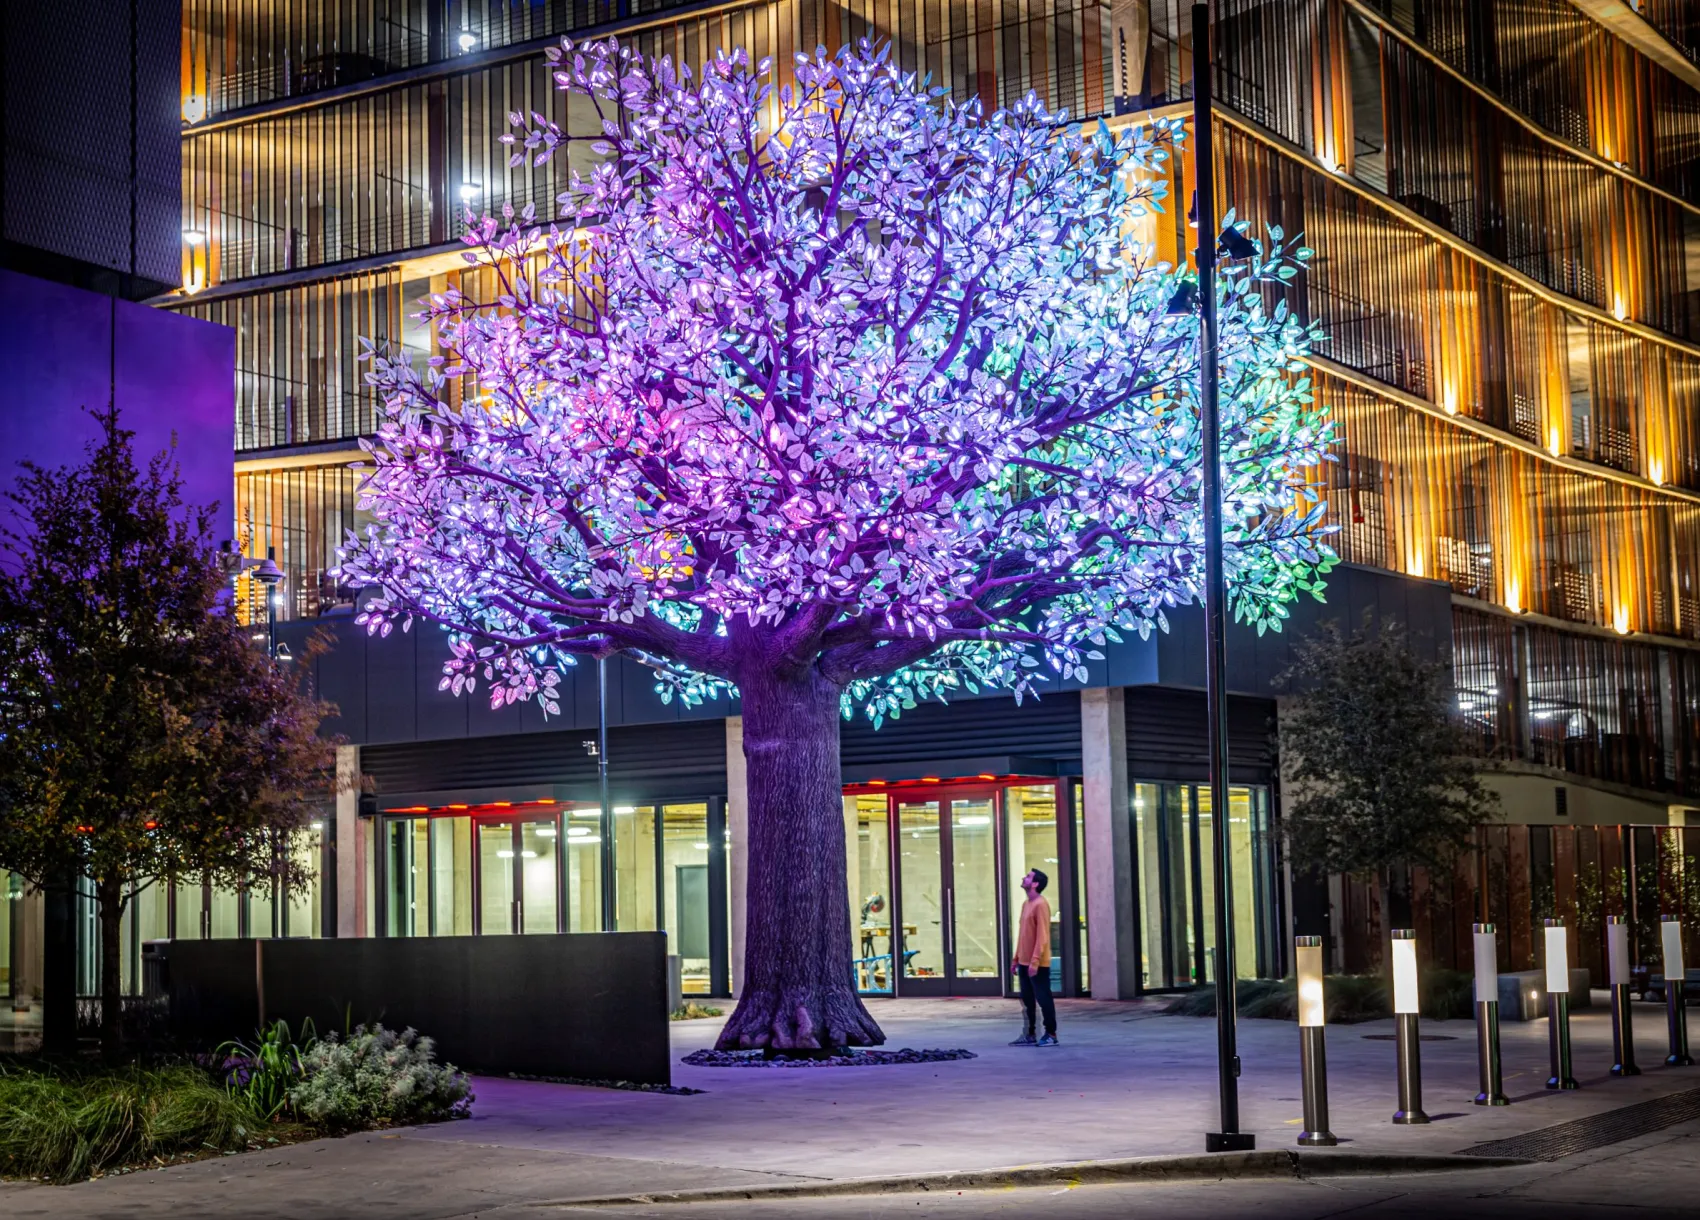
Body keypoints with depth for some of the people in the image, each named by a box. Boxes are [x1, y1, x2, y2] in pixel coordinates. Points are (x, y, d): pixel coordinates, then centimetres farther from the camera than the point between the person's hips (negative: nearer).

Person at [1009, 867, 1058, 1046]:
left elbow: (1042, 935, -19)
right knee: (1027, 1000, 11)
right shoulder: (1026, 904, 15)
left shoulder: (1040, 904, -14)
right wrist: (1016, 959, 17)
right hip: (1024, 962, 9)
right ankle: (1029, 1035, 17)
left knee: (1043, 998, -2)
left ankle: (1051, 1035, 5)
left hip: (1037, 964, -9)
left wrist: (1035, 961, -22)